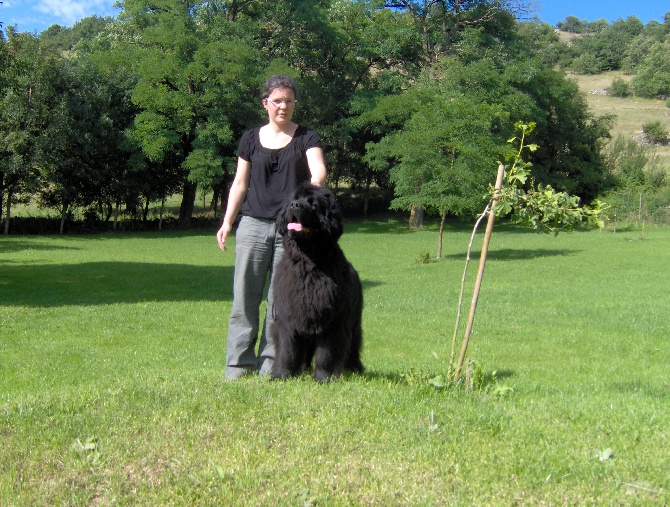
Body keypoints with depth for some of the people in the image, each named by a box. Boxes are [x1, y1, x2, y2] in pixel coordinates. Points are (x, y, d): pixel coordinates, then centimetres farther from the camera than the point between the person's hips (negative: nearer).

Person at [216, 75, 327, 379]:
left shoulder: (306, 137, 7)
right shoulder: (251, 139, 12)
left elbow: (318, 167, -11)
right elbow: (240, 184, 14)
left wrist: (316, 181, -34)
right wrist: (227, 222, 6)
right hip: (253, 225, 1)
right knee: (245, 294, -2)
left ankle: (271, 365, 6)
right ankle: (239, 362, 5)